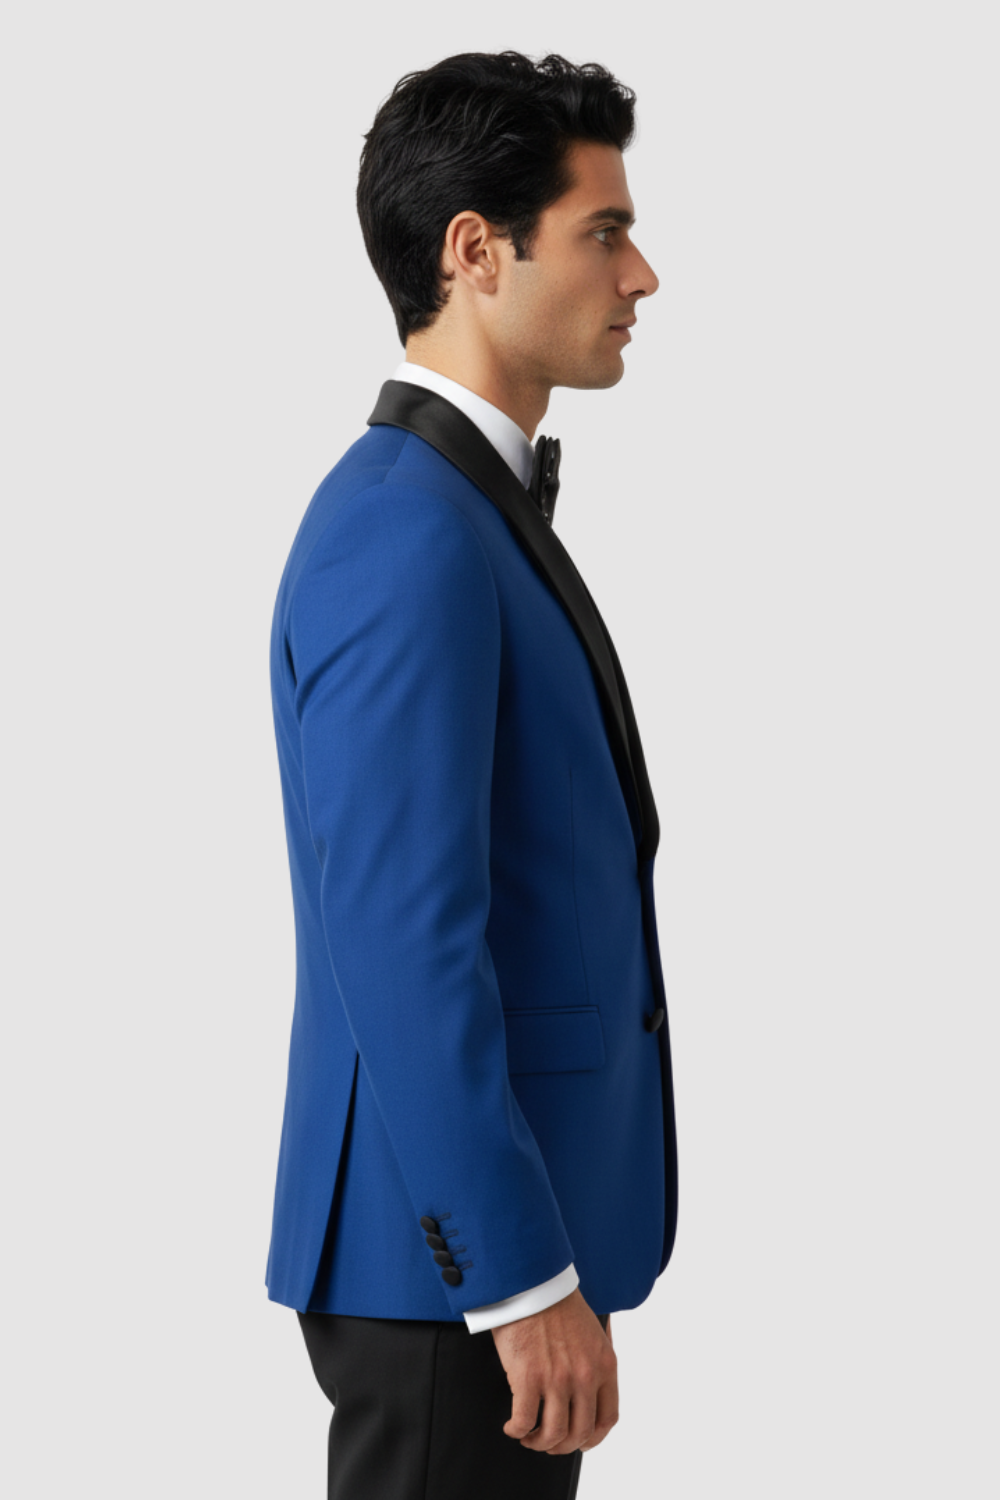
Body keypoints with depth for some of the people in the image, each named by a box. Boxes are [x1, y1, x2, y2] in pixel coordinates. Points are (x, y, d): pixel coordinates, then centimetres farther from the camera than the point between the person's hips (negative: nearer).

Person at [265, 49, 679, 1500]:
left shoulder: (472, 509, 13)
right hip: (453, 1259, -10)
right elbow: (399, 941, -24)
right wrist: (525, 1280, -22)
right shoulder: (403, 536, -19)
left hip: (498, 1214, 10)